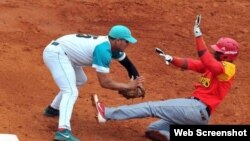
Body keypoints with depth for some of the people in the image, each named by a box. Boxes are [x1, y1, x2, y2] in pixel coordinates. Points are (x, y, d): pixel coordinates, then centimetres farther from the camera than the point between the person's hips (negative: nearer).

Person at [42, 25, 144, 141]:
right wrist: (129, 86, -12)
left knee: (80, 80, 31)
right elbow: (105, 82, -22)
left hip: (58, 52, 11)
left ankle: (53, 109, 41)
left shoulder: (110, 44, 7)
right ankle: (63, 131, -39)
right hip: (56, 53, -11)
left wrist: (136, 84, 3)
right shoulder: (103, 50, -21)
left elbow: (128, 64, 18)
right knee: (71, 92, -23)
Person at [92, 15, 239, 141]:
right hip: (195, 108, 10)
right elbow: (190, 64, 12)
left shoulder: (227, 68, -10)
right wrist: (172, 59, -4)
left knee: (153, 107, -10)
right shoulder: (215, 65, 18)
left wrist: (198, 35, -33)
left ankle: (108, 113, -9)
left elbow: (206, 61, -28)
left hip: (198, 109, -10)